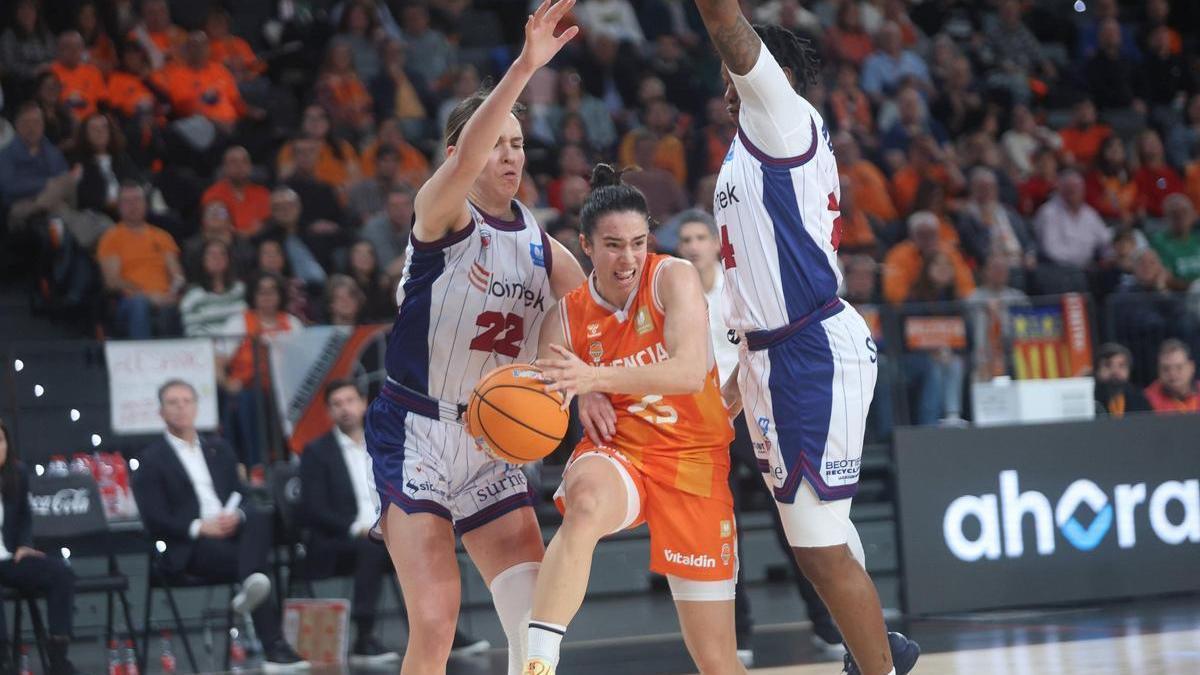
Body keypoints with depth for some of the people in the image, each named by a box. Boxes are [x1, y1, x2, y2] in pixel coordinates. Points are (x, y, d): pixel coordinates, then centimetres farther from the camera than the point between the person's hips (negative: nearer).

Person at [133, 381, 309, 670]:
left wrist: (237, 515, -7)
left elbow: (243, 497, 19)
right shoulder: (152, 459, 6)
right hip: (188, 548, -5)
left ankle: (250, 587, -54)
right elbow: (155, 521, -4)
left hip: (230, 529, 5)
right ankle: (275, 648, -41)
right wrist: (200, 527, -18)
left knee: (259, 519, -33)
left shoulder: (218, 450, 24)